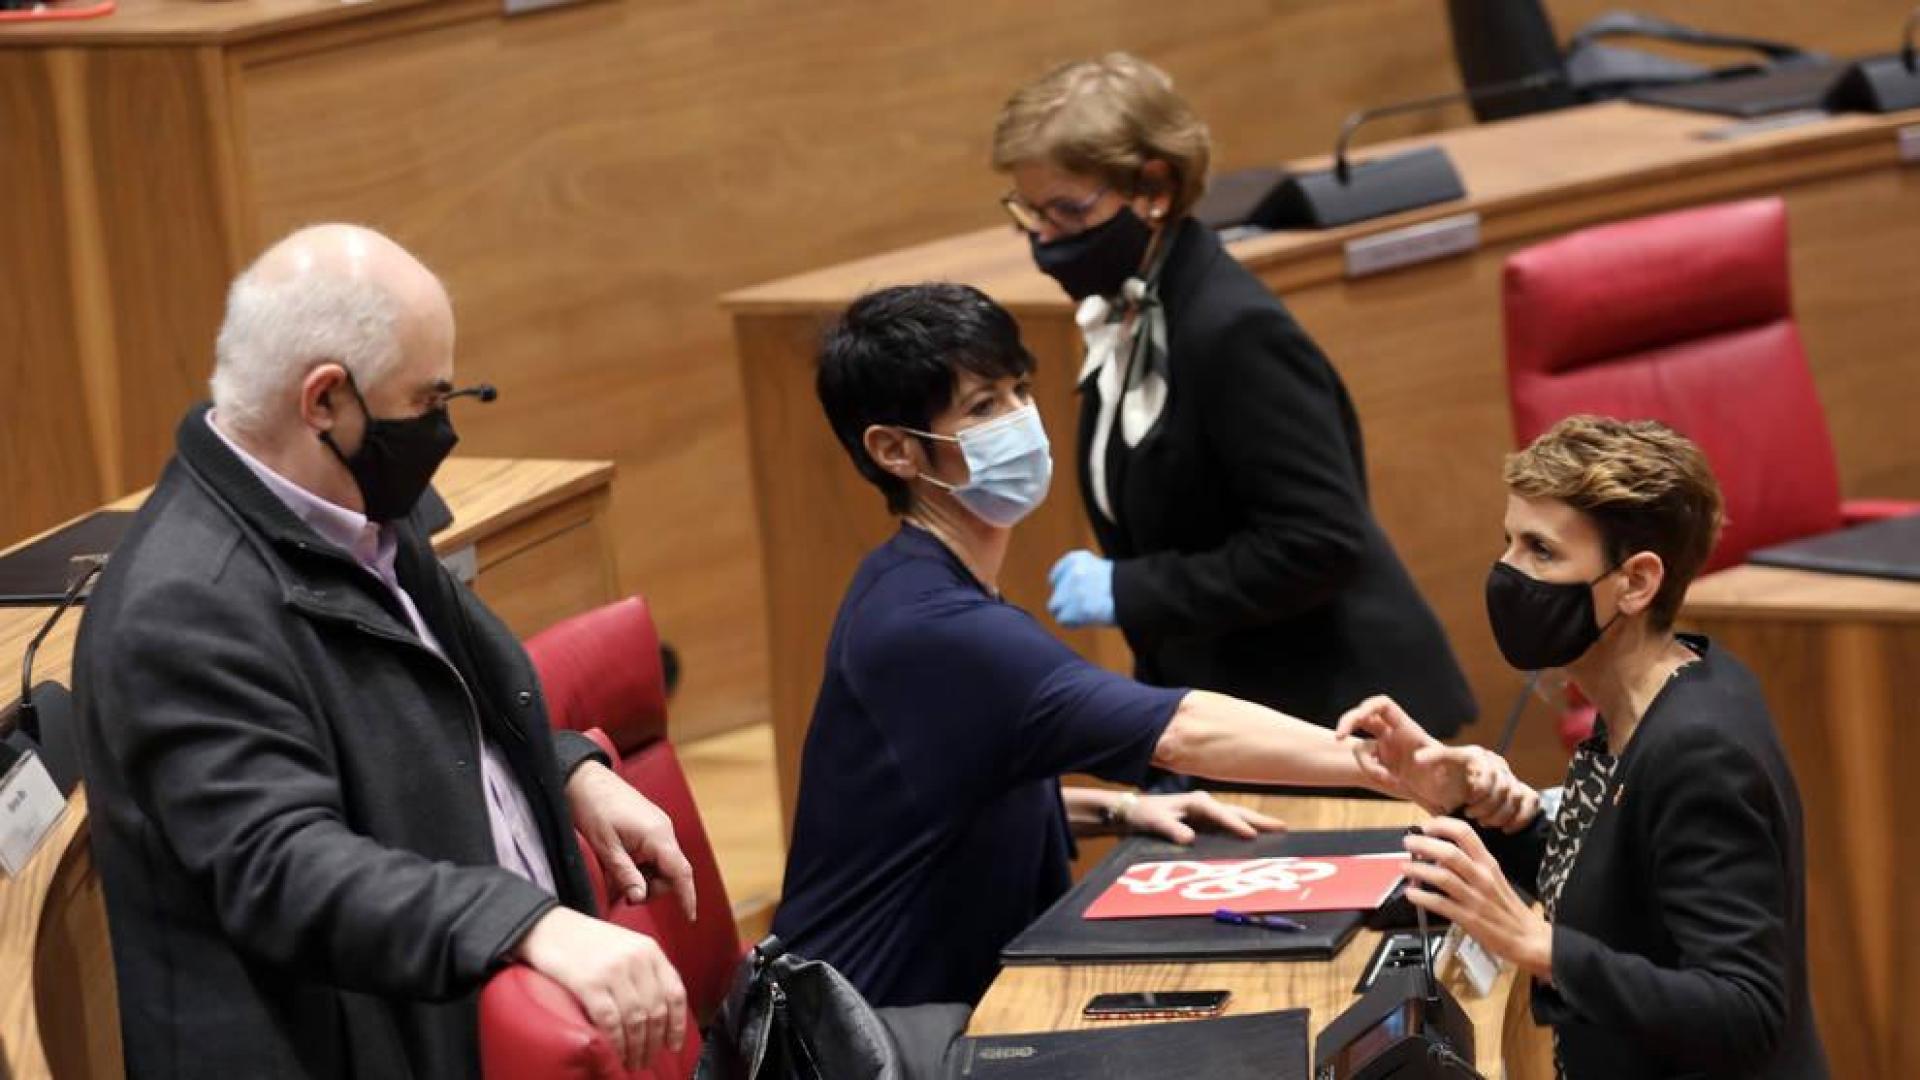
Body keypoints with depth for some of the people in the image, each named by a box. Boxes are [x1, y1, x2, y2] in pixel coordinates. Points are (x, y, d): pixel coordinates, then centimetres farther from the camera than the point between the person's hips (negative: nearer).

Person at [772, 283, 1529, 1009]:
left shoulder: (916, 589, 10)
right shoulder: (930, 627, -23)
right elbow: (1185, 730, -30)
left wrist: (1116, 810, 7)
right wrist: (1403, 773, -32)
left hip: (929, 1002, 10)